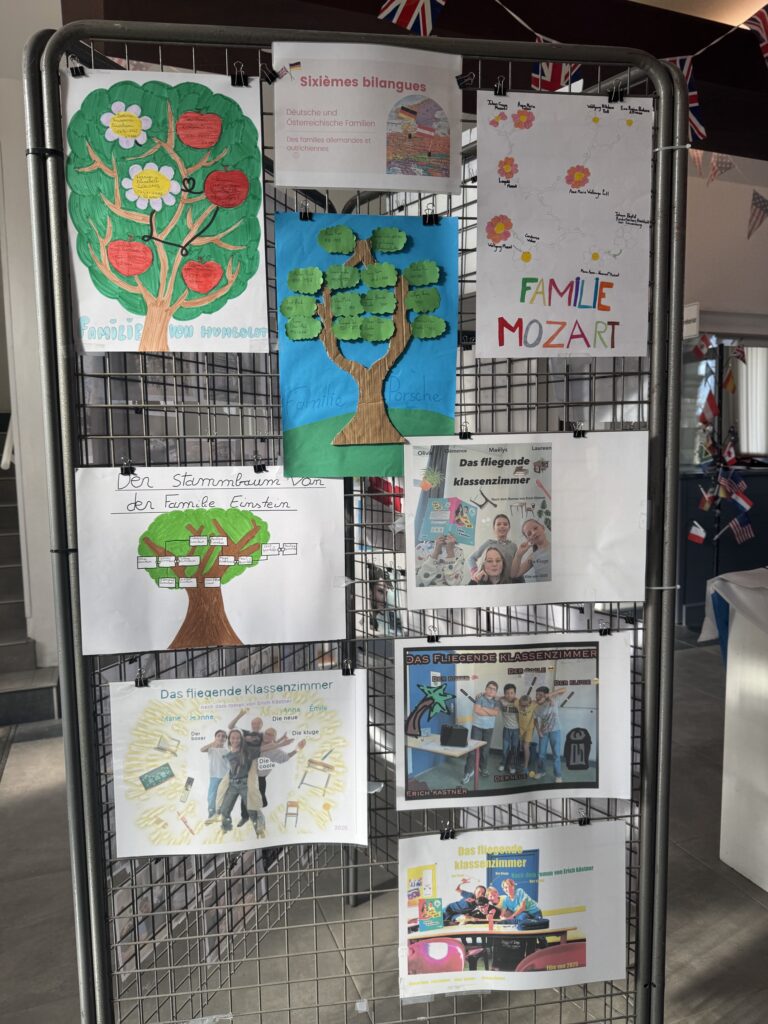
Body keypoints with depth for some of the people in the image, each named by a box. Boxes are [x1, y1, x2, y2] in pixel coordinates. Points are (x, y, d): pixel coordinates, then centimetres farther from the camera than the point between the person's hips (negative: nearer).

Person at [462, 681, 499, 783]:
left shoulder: (495, 702, 7)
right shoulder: (479, 697, -4)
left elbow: (496, 712, -12)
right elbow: (477, 710, -18)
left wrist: (484, 708, -15)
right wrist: (491, 713, -10)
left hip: (489, 728, 4)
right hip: (477, 727, -4)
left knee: (485, 750, 10)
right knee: (473, 749, -7)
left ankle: (483, 768, 29)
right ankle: (469, 772, -4)